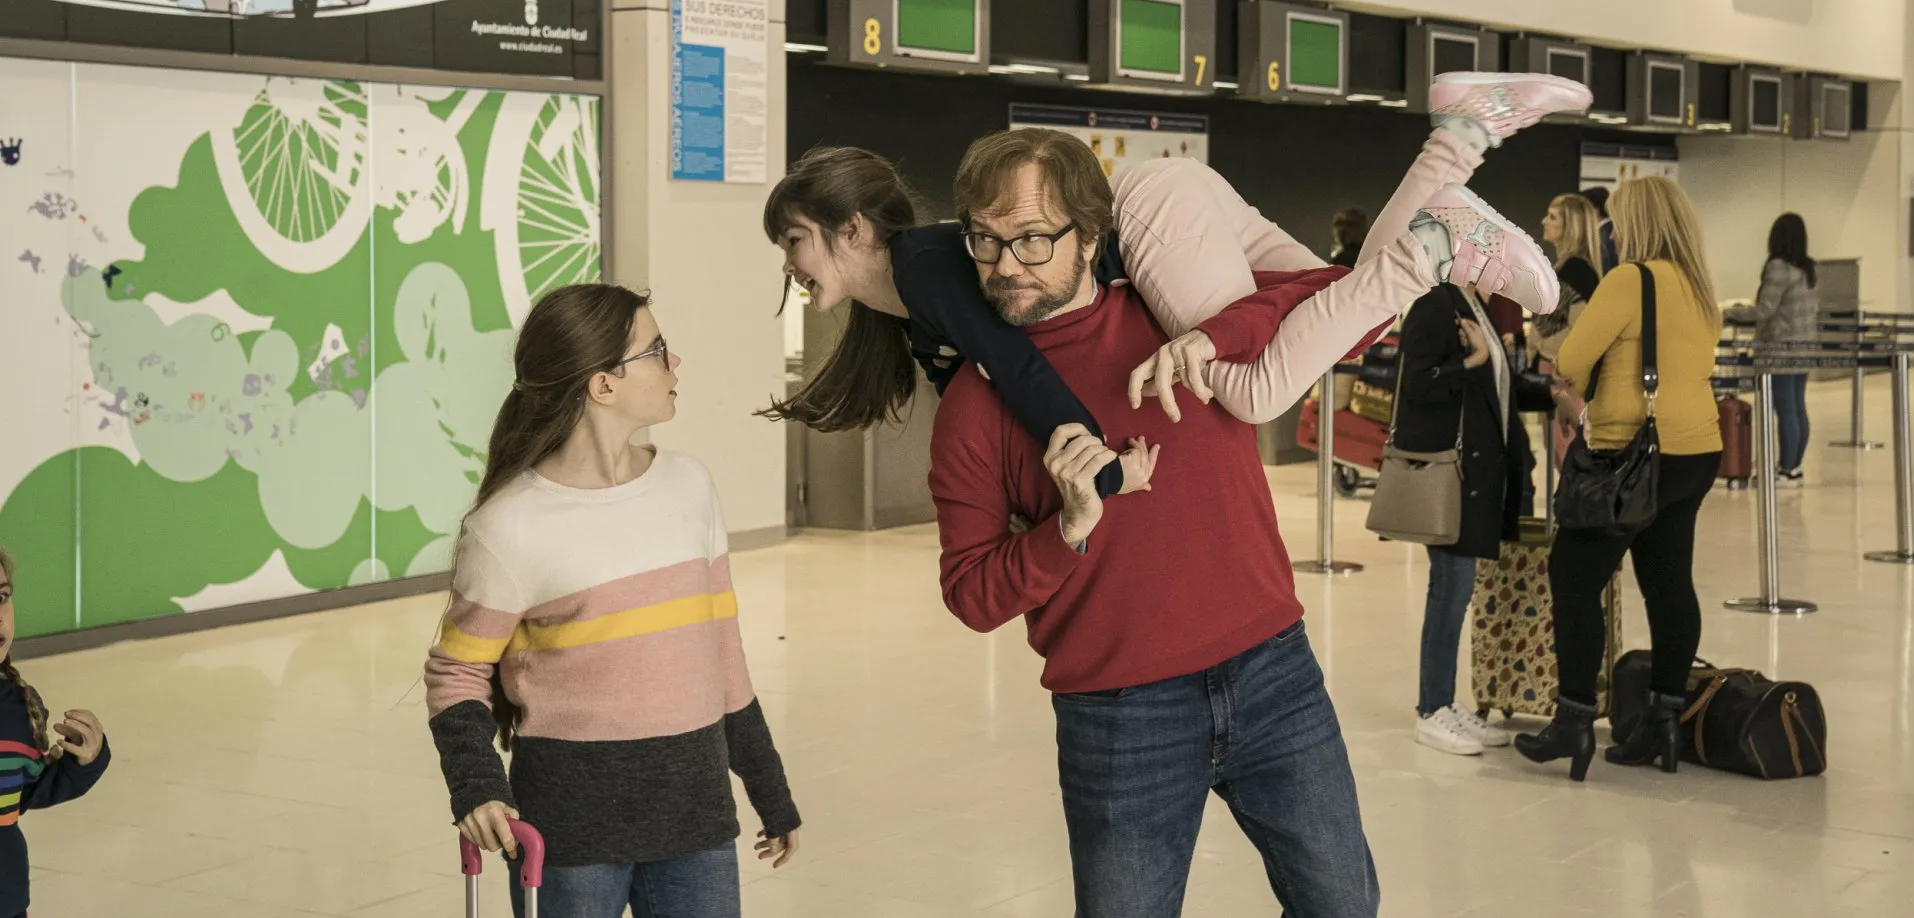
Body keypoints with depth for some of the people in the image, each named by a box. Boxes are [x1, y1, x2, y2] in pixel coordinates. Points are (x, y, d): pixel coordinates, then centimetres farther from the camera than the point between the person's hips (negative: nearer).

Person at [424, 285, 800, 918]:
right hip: (570, 825, -4)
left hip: (696, 812, 4)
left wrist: (771, 794, 16)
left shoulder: (688, 487, 5)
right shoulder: (508, 528, -10)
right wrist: (475, 787, -19)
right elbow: (457, 674, -1)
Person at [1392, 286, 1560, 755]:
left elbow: (1504, 383, 18)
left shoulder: (1475, 308, 16)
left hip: (1478, 467, 9)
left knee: (1455, 587, 12)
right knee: (1452, 585, -5)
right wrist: (1473, 361, -17)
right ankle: (1431, 713, 4)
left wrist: (1553, 394, 4)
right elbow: (1417, 383, -19)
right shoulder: (1434, 306, -12)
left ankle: (1444, 704, 19)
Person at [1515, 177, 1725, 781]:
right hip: (1697, 451, 8)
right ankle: (1665, 720, 14)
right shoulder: (1701, 288, 12)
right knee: (1670, 583, 10)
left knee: (1575, 578, 0)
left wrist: (1573, 396, 10)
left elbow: (1569, 363, -12)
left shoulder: (1628, 280, -13)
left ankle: (1575, 720, 0)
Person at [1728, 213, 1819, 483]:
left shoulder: (1779, 267, -15)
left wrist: (1731, 312, -7)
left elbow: (1765, 310, -18)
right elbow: (1816, 308, 16)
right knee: (1798, 408, 10)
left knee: (1785, 410, -6)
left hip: (1783, 347, -9)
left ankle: (1787, 470, -5)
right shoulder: (1809, 268, 10)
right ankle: (1795, 467, 14)